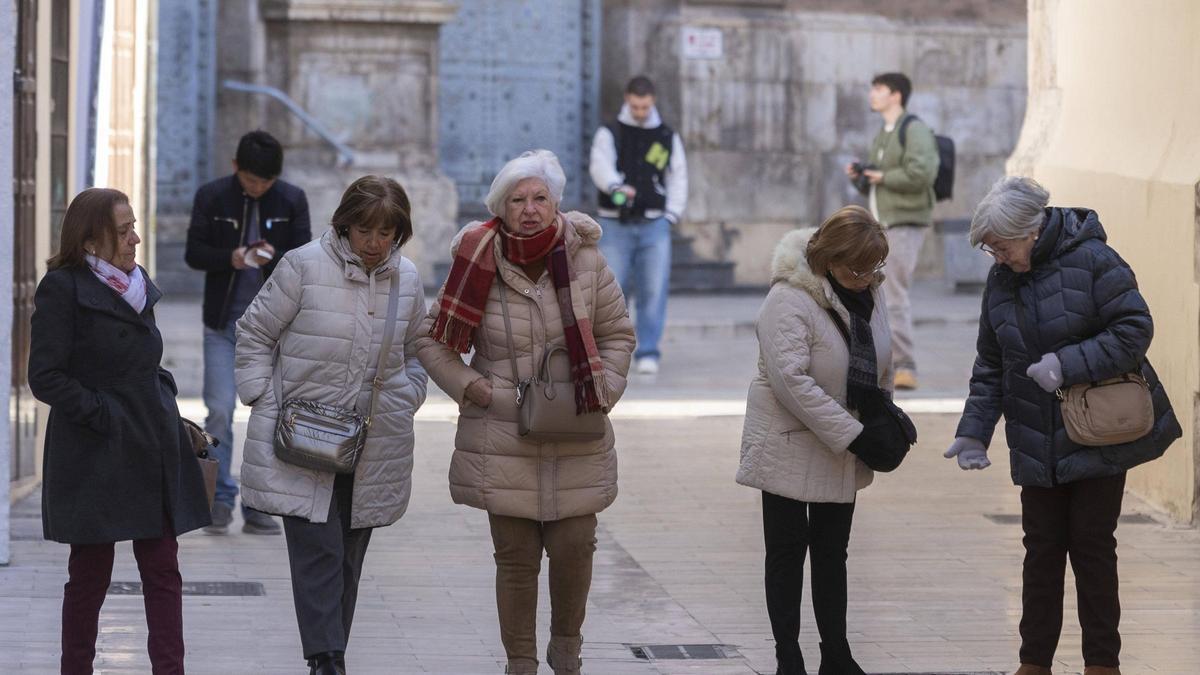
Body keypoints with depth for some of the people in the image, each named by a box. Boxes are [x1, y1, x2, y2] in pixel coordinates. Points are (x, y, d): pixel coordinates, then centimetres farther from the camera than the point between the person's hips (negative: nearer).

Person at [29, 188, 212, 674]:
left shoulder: (136, 285, 12)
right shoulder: (62, 289, -10)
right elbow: (45, 378, -12)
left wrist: (164, 409, 8)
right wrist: (101, 413, -16)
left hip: (151, 451, 6)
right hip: (95, 457, -6)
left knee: (163, 569, 3)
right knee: (91, 574, 3)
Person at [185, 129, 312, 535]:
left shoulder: (292, 200, 2)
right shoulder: (211, 197, 0)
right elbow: (193, 253, 1)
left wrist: (275, 258, -20)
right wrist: (230, 258, -18)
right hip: (223, 323, -1)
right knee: (219, 411, -6)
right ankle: (220, 499, 6)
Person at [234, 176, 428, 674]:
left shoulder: (407, 279, 6)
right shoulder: (305, 266, -8)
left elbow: (415, 352, 22)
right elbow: (254, 334, 1)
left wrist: (405, 399, 6)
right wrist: (265, 400, -6)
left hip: (374, 443, 5)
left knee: (349, 554, 11)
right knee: (318, 551, -11)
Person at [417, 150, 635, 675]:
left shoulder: (585, 261, -2)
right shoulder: (480, 266, -6)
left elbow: (617, 334, 10)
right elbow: (434, 340, 4)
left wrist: (602, 393, -2)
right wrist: (474, 390, -6)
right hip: (502, 439, -1)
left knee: (574, 548, 0)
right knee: (515, 558, 5)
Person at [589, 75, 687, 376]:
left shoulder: (668, 138, 11)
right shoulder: (609, 134, 3)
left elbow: (678, 179, 15)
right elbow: (600, 166, -15)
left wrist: (671, 216, 2)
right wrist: (616, 187, -36)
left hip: (654, 226, 1)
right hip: (616, 225, -1)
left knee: (654, 291, -8)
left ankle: (648, 352, -5)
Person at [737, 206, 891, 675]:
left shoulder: (868, 292, 2)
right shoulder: (789, 300, -22)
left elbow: (881, 365, 15)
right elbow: (792, 379, -29)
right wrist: (851, 434, -27)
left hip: (841, 449, 7)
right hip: (790, 448, -7)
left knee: (832, 552, 14)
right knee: (787, 552, 3)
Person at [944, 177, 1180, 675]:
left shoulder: (1092, 260, -14)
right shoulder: (1000, 280, 4)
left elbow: (1135, 330, -17)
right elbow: (990, 367, 11)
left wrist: (1068, 364, -24)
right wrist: (974, 430, 1)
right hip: (1037, 444, 5)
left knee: (1092, 544, 1)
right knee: (1041, 547, 8)